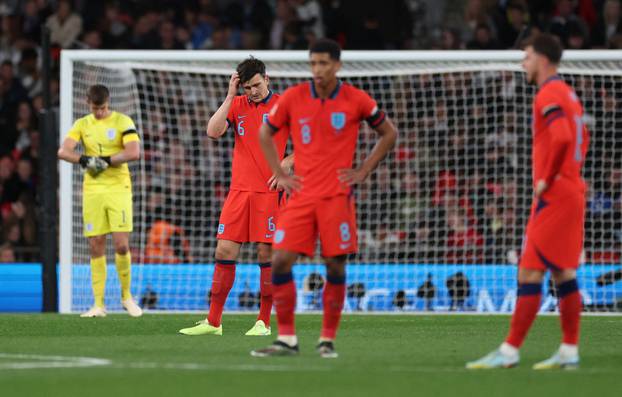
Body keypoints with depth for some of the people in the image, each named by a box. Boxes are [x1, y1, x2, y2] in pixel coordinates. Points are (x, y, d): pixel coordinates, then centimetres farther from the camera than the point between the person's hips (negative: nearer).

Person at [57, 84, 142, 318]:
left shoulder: (123, 122, -1)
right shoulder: (82, 125, 8)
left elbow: (134, 153, -14)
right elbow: (63, 152, -3)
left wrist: (106, 160, -15)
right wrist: (85, 160, -19)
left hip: (118, 189, -3)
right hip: (92, 191, 3)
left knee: (121, 245, -10)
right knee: (96, 248, 1)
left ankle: (126, 296, 10)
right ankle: (99, 305, 5)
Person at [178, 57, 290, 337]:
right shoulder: (237, 105, 10)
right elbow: (213, 132, -6)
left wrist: (285, 164, -13)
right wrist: (230, 96, -7)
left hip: (269, 192, -3)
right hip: (239, 190, 4)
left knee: (266, 254, -3)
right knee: (224, 252, 0)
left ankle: (263, 322, 5)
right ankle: (213, 322, 5)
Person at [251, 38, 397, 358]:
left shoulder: (356, 100, -2)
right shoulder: (292, 98, 1)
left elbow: (388, 134, 11)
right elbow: (265, 133, 16)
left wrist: (363, 171, 3)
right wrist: (280, 174, 6)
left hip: (337, 196, -2)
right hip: (301, 195, 2)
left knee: (335, 266, -3)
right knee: (280, 261, -9)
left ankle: (328, 339, 9)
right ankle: (286, 340, -1)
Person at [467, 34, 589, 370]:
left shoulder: (548, 96, -14)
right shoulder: (567, 94, 16)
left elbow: (562, 138, -28)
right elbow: (581, 139, 26)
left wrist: (546, 178, -19)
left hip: (553, 195, -10)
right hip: (572, 191, 10)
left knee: (530, 272, -8)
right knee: (563, 272, 11)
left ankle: (509, 351, -8)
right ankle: (569, 351, 12)